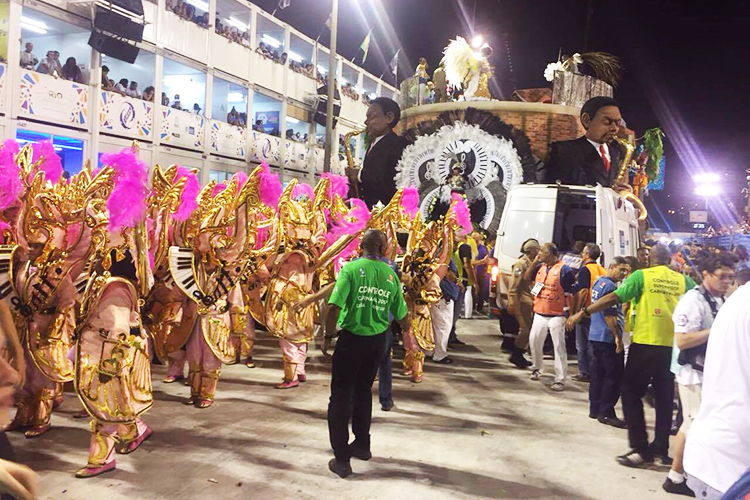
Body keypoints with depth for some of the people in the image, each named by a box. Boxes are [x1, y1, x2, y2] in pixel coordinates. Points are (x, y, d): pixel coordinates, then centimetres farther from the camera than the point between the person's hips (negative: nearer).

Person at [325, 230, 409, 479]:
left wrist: (329, 336, -7)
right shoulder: (390, 274, 0)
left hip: (352, 337, -4)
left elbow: (335, 307, -21)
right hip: (378, 339, 4)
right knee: (363, 391, 22)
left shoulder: (351, 269, -12)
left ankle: (342, 459, 5)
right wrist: (406, 331, 25)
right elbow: (402, 316, 5)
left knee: (341, 396, 5)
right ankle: (362, 445, 35)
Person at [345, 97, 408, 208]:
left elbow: (396, 181, -22)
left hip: (386, 209, -8)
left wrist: (360, 175, -15)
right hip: (368, 208, 8)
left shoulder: (399, 145, -10)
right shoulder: (373, 145, 20)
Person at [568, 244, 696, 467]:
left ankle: (641, 449, 2)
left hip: (644, 344, -4)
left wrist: (583, 312, -8)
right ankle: (661, 448, 23)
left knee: (632, 394, 6)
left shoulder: (642, 276, -5)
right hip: (672, 347, 4)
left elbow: (614, 298, -11)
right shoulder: (683, 280, 5)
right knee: (664, 398, 15)